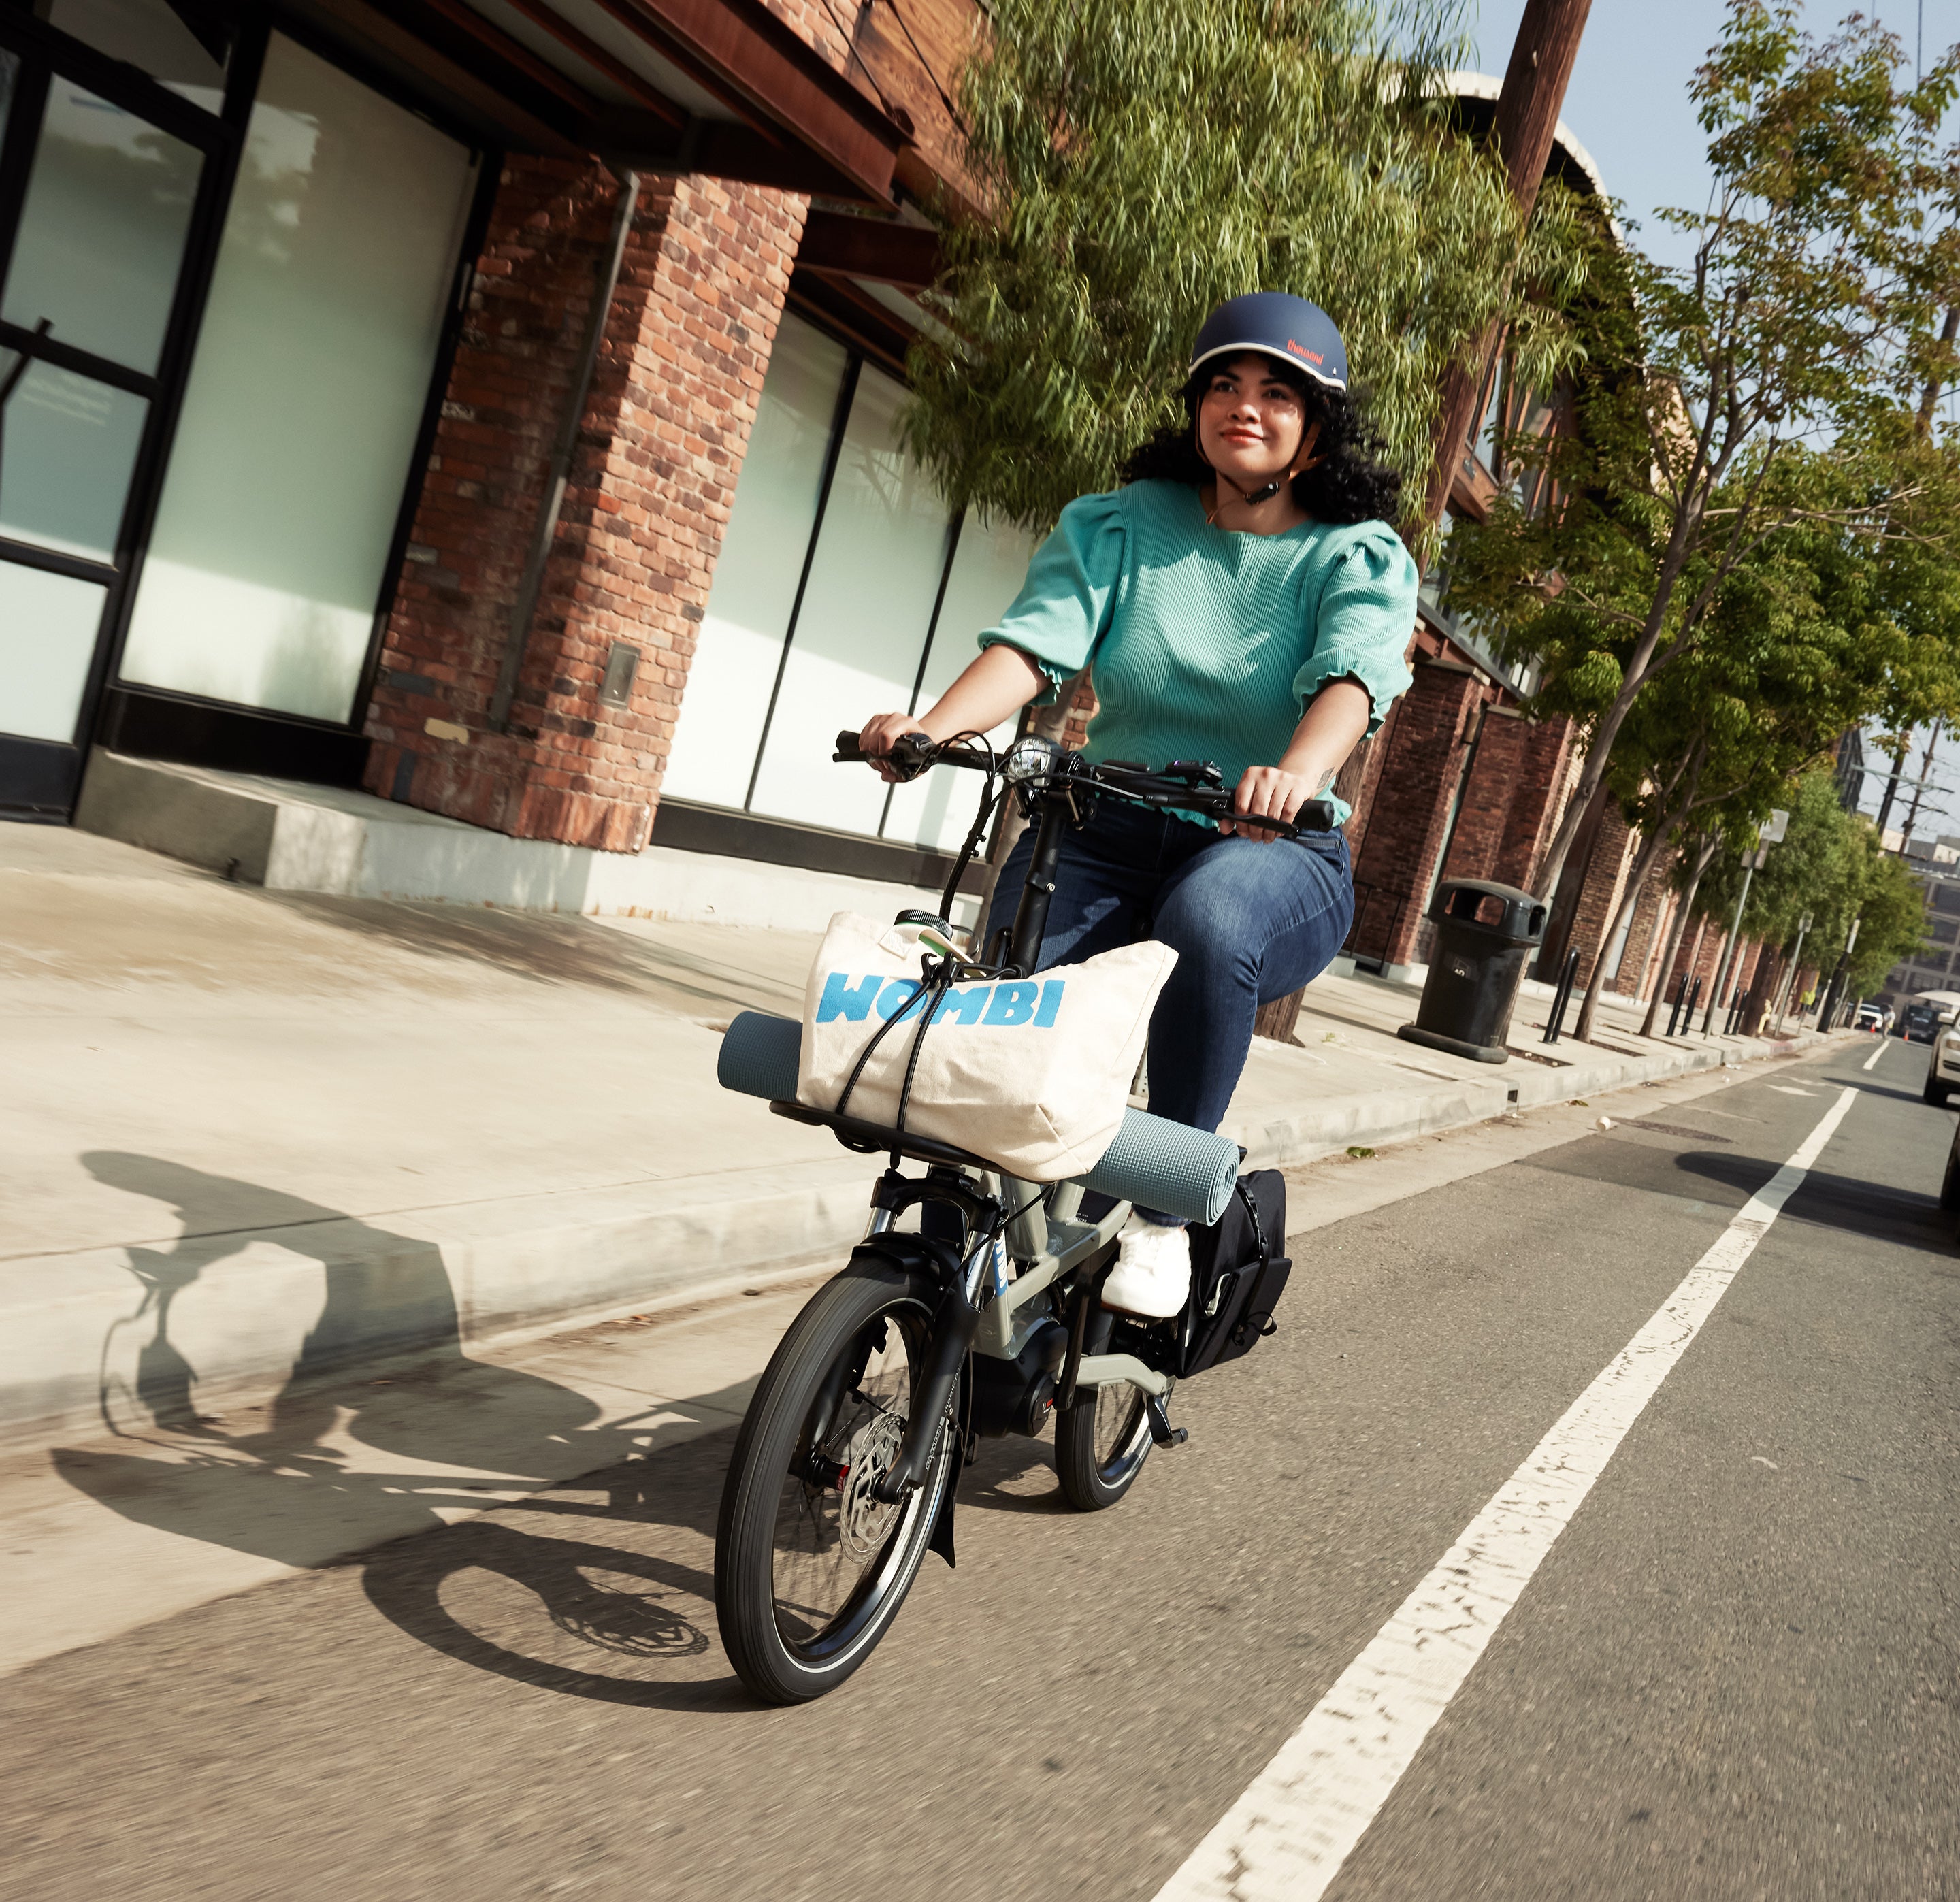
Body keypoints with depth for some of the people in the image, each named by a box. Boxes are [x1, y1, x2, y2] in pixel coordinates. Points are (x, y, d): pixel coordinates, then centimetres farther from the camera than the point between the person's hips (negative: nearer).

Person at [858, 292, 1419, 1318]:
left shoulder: (1360, 558, 3)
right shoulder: (1121, 524, 9)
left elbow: (1350, 678, -18)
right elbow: (1035, 639, -8)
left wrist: (1295, 776, -42)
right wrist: (933, 724, -29)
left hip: (1273, 848, -2)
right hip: (1113, 827, 2)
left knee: (1209, 922, -36)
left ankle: (1163, 1214, -21)